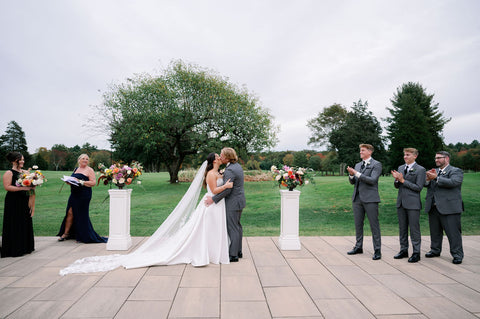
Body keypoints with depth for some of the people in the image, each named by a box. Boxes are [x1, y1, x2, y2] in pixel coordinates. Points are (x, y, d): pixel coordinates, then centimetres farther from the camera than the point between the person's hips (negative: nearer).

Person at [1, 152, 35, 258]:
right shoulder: (9, 173, -8)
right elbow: (7, 187, -17)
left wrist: (32, 186, 0)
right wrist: (22, 188, -23)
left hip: (24, 202, 7)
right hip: (13, 203, -7)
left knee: (25, 224, 10)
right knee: (15, 226, -2)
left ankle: (25, 247, 19)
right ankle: (14, 250, 7)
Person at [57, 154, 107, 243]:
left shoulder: (89, 170, -4)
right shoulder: (76, 169, 17)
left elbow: (93, 183, -13)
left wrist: (80, 182, -20)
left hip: (84, 195, -6)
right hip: (74, 194, 6)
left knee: (81, 215, -1)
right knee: (70, 213, 6)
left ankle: (84, 237, 12)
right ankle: (66, 233, 20)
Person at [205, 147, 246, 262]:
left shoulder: (229, 170, -22)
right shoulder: (237, 165, 10)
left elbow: (227, 189, -25)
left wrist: (213, 199, -18)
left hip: (233, 202, -10)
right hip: (239, 200, 10)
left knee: (232, 228, -2)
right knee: (237, 226, 17)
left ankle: (233, 255, 7)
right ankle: (238, 251, 28)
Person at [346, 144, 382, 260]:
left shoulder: (376, 164, -3)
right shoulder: (358, 165, 17)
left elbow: (372, 180, -16)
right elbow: (352, 182, 14)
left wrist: (357, 173, -20)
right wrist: (351, 175, -8)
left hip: (370, 199, -6)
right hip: (357, 198, 6)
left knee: (374, 225, -1)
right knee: (358, 224, 12)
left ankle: (377, 250, 7)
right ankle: (358, 247, 24)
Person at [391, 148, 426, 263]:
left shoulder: (420, 169, -6)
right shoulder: (400, 168, 13)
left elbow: (419, 187, -13)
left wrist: (403, 180, -14)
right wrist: (396, 179, -7)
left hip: (413, 203, -6)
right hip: (401, 202, 6)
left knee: (414, 229, 0)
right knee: (402, 228, 13)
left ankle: (416, 253, 11)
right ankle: (403, 250, 24)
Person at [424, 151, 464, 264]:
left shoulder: (456, 171, -1)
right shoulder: (434, 171, 19)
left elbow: (453, 182, -20)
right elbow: (426, 184, 11)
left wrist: (436, 178, -19)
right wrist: (428, 178, -10)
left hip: (449, 208, -6)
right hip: (433, 208, 6)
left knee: (453, 232, -2)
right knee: (435, 231, 15)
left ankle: (457, 255, 8)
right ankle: (435, 250, 27)